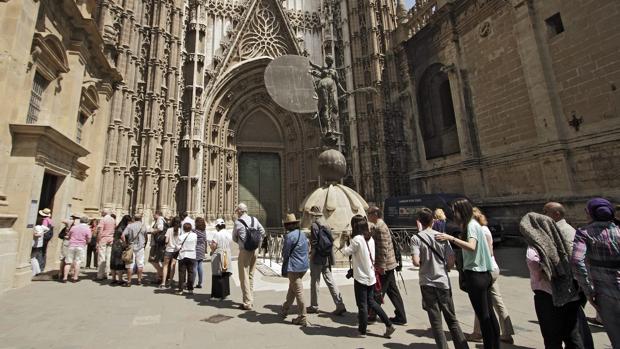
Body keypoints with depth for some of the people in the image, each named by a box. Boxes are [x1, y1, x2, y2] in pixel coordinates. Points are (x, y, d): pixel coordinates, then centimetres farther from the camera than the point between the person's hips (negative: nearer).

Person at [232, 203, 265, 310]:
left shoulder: (238, 222, -9)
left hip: (244, 250, -5)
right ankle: (251, 300, 28)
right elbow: (262, 232, 11)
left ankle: (247, 303, 7)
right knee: (251, 275, 18)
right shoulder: (254, 220, 4)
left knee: (244, 277, 4)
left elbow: (234, 238, 2)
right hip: (255, 249, 6)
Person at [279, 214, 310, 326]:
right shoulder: (302, 234, 9)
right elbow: (307, 249, 15)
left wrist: (284, 270, 2)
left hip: (294, 268, -9)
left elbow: (285, 253, -12)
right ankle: (284, 311, 39)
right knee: (292, 289, 22)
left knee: (298, 292, 1)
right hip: (303, 266, 9)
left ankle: (302, 319, 11)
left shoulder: (289, 236, -17)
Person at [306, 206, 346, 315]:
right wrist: (329, 255, 16)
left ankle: (314, 306, 22)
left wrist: (311, 254, -6)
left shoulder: (314, 225, -14)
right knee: (329, 280, 12)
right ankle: (340, 305, 11)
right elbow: (331, 241, 11)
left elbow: (314, 243, -18)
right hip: (326, 258, 7)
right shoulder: (326, 225, 8)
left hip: (317, 258, -7)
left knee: (315, 282, 8)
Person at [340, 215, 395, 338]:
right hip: (371, 276, 8)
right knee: (371, 302, 21)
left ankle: (362, 331, 23)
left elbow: (347, 252, -11)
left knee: (362, 305, 8)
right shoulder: (370, 238, 4)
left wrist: (342, 244, 5)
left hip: (361, 277, -7)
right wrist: (349, 241, 10)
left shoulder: (357, 239, -20)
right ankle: (389, 325, 22)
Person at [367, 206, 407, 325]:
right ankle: (400, 316, 25)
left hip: (384, 265, -10)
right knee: (392, 291, 16)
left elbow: (383, 248, -23)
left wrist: (381, 265, -21)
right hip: (388, 265, 10)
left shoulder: (380, 227, -19)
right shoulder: (376, 226, 12)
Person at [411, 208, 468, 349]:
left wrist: (424, 264, 3)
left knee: (435, 321, 9)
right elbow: (451, 261, -3)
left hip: (427, 283, -3)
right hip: (443, 281, 3)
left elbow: (416, 262, -19)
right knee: (451, 319, 18)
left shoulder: (416, 238, -11)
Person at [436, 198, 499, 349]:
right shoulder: (472, 224, 14)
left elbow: (471, 247, -30)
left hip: (475, 275, -10)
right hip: (484, 274, 10)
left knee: (482, 315, 1)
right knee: (489, 313, 16)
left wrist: (451, 238, -34)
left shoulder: (471, 225, -14)